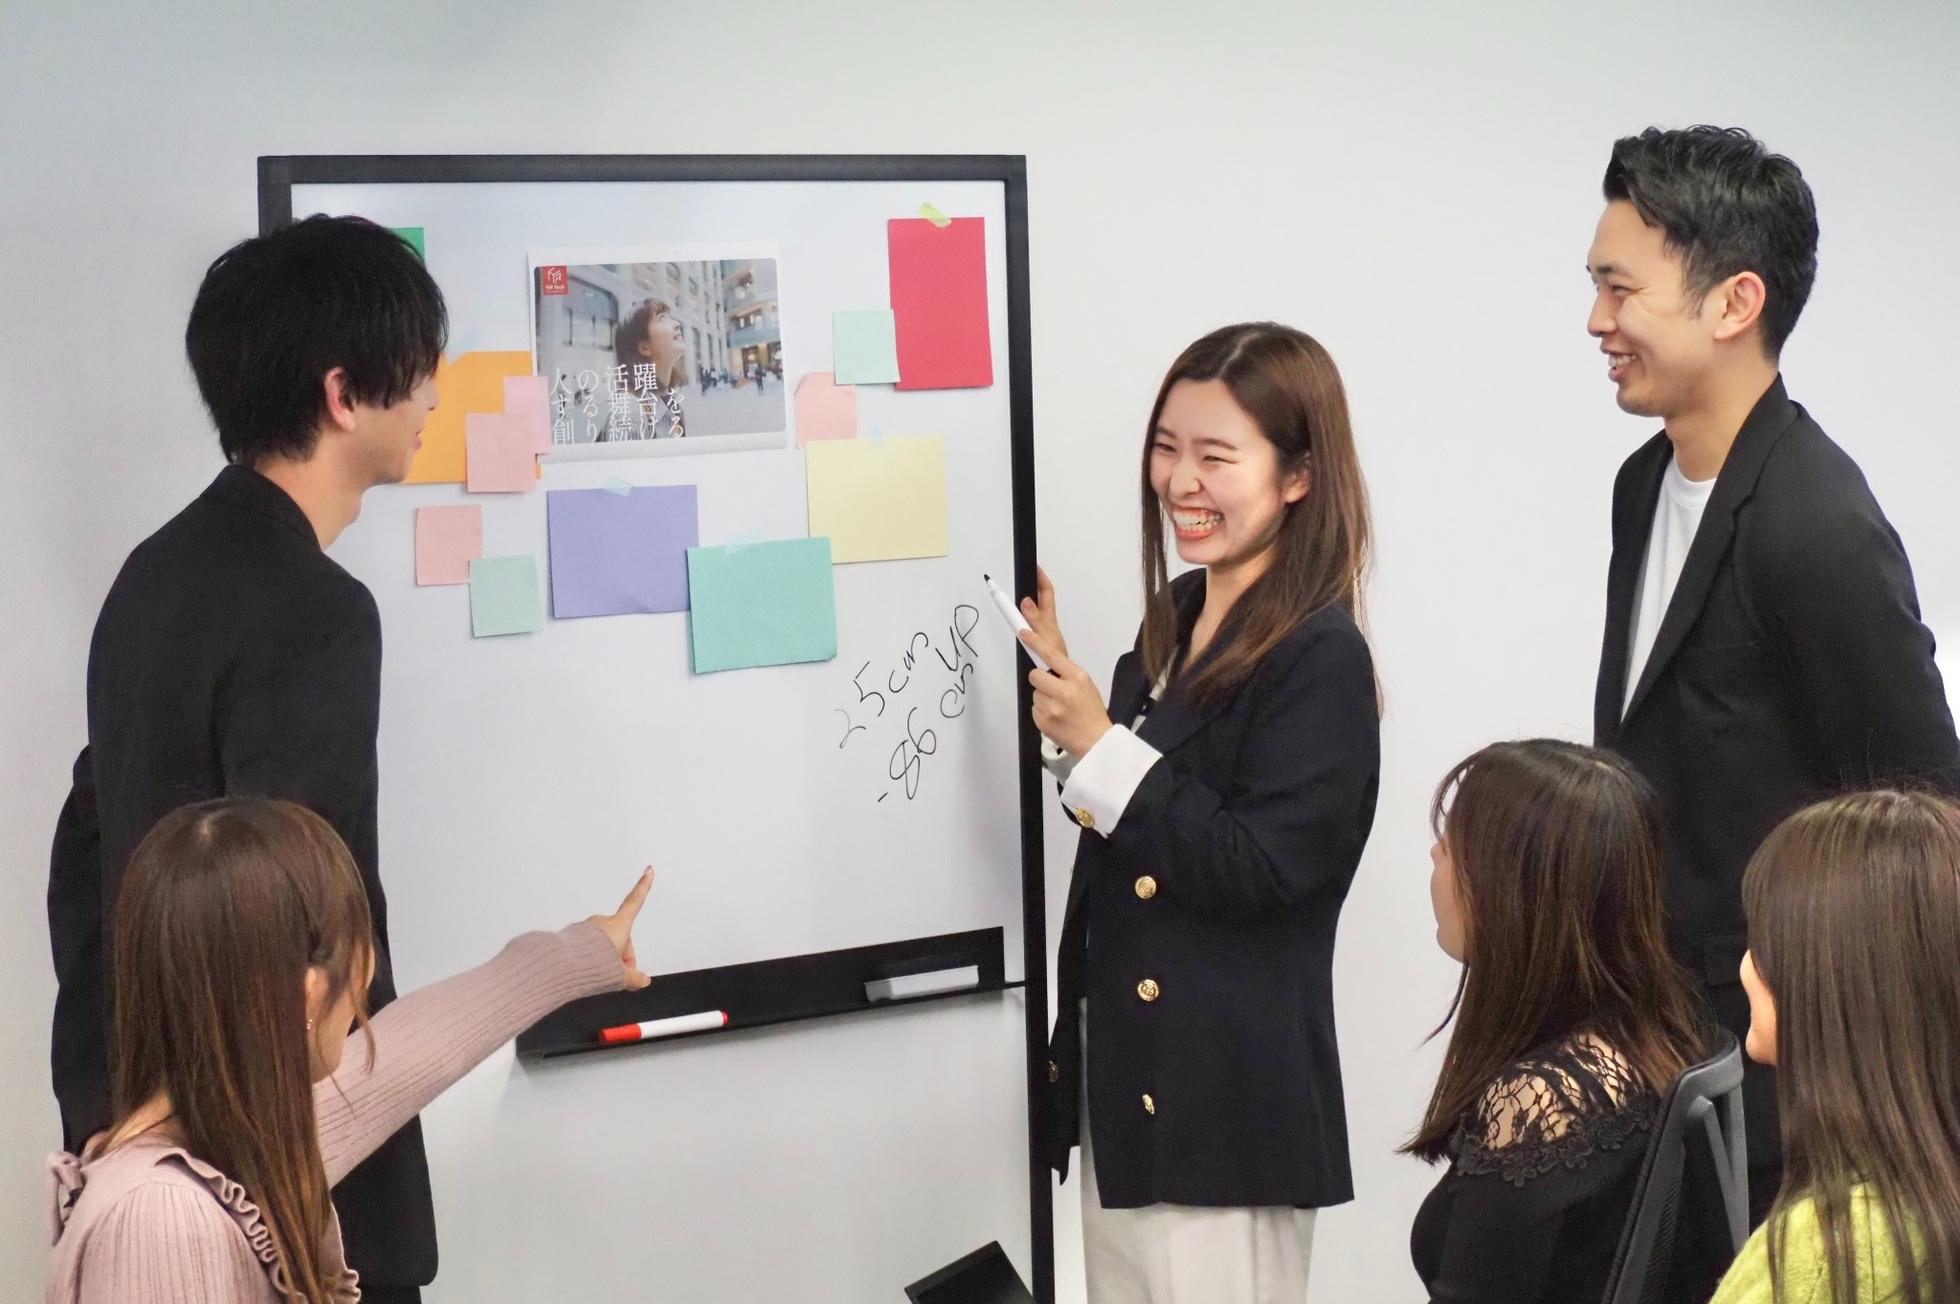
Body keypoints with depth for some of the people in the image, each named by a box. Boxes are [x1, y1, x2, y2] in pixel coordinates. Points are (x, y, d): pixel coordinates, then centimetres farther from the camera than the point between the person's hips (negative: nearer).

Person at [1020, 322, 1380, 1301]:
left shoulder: (1318, 656, -15)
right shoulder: (1174, 615, 8)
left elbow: (1255, 871, -21)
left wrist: (1101, 749, -18)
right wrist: (1062, 682, 5)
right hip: (1126, 1073, 8)